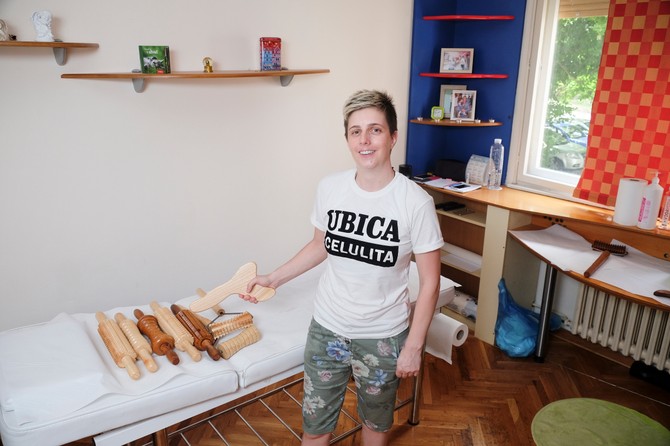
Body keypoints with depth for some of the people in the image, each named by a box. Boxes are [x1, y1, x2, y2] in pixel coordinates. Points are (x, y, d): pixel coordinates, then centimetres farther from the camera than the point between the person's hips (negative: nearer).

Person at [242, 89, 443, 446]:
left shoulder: (415, 202, -18)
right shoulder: (329, 188, -8)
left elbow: (429, 282, -11)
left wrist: (413, 346, -9)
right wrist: (275, 278, 5)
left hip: (383, 336, -2)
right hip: (327, 327, 3)